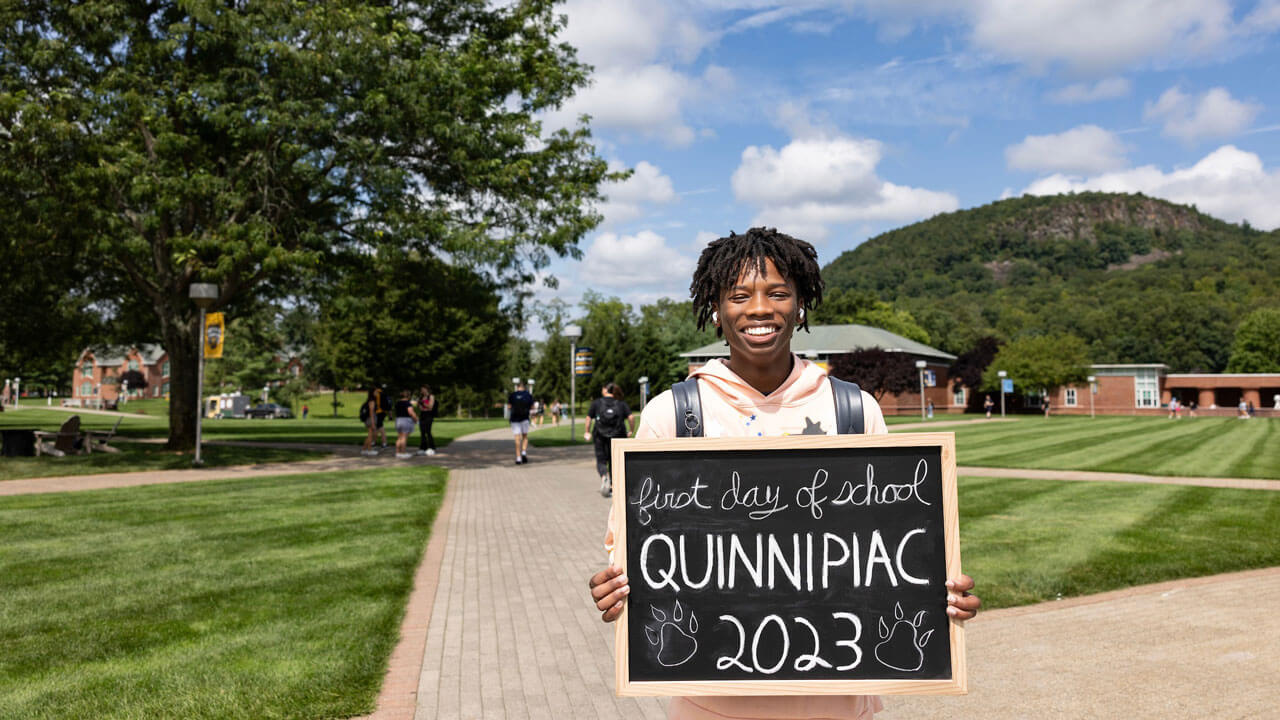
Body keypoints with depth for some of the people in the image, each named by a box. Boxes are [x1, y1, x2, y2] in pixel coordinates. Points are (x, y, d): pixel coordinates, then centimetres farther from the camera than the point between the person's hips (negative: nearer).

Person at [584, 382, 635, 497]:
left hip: (601, 437, -1)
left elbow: (589, 418, 5)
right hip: (618, 436, 1)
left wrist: (588, 432, 19)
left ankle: (604, 476, -26)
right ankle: (612, 487, 13)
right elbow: (631, 418, -7)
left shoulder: (596, 403, 3)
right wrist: (631, 430, 8)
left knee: (601, 461, 5)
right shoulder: (621, 403, 3)